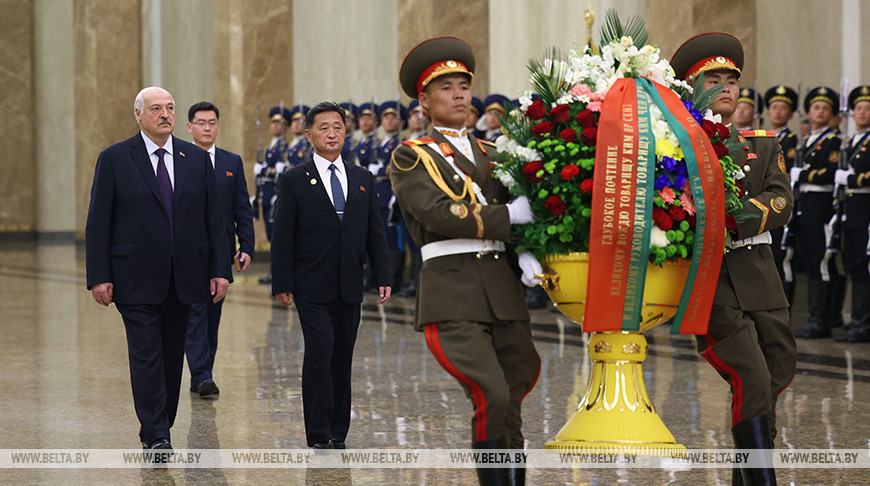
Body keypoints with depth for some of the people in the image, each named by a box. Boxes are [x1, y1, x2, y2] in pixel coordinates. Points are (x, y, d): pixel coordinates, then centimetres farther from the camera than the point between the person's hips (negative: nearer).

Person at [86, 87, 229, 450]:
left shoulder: (197, 159, 9)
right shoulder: (115, 159, -1)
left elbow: (213, 219, 9)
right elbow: (98, 223, -2)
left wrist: (219, 269, 2)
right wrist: (99, 277, -9)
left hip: (183, 279, 4)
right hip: (136, 279, -4)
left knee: (172, 355, 9)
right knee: (146, 355, -8)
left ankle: (162, 428, 20)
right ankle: (155, 436, -7)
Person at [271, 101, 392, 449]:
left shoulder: (364, 179, 12)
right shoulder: (295, 180, 1)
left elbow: (375, 234, 12)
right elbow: (283, 237, -2)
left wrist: (383, 278, 4)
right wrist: (282, 284, -8)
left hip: (349, 289, 4)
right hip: (312, 287, -4)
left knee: (342, 358, 6)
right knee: (319, 352, -13)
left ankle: (337, 433, 14)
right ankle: (319, 435, -8)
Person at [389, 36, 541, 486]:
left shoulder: (490, 156, 22)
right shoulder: (409, 158, 6)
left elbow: (518, 217, 14)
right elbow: (439, 214, -10)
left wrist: (525, 253, -8)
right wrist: (510, 216, -11)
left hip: (504, 292, 5)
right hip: (451, 293, -5)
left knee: (510, 410, 4)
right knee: (492, 398, -18)